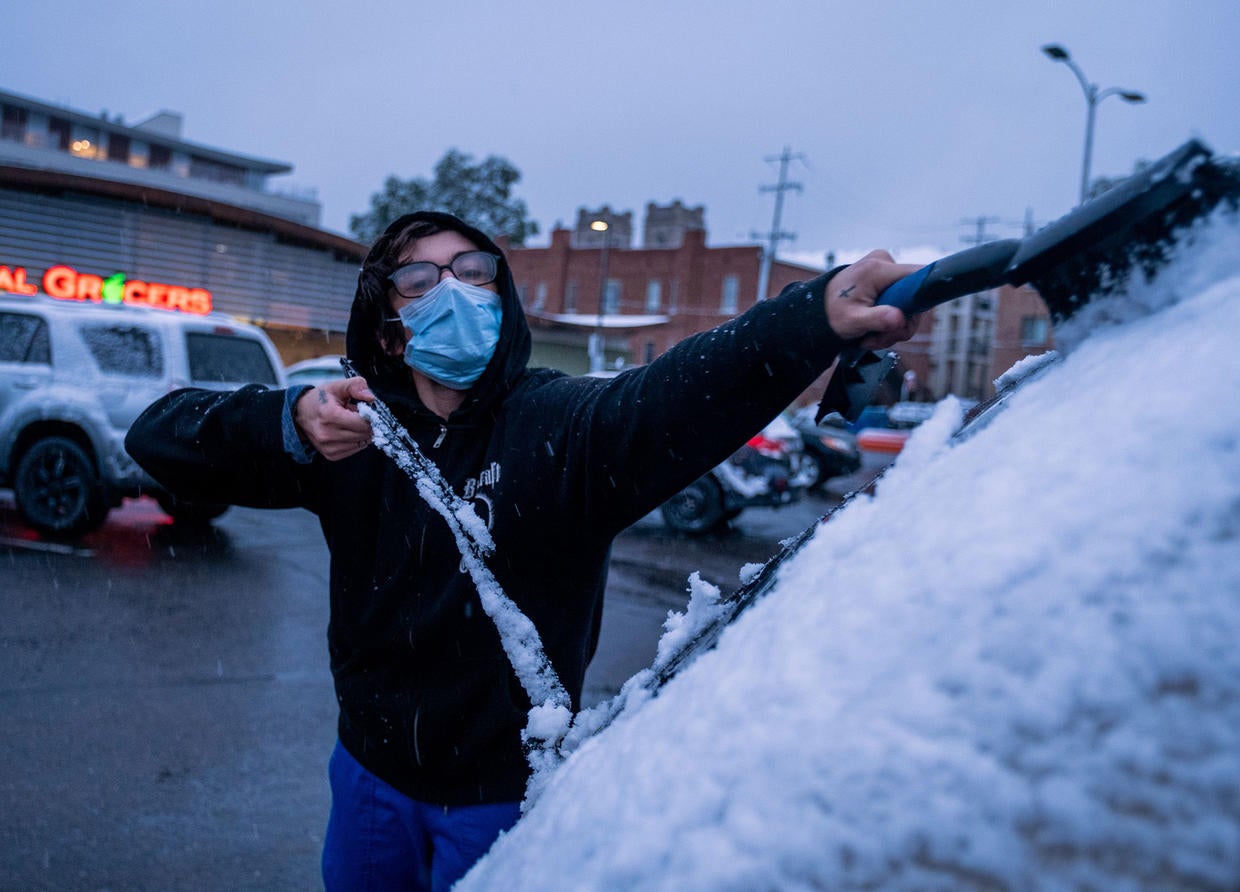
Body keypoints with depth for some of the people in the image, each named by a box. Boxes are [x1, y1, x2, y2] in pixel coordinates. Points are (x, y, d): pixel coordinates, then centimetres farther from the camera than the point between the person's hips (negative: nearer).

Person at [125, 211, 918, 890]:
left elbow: (682, 389, -38)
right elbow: (158, 435, -11)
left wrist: (819, 315, -58)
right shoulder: (350, 433, -7)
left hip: (505, 793, -3)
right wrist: (290, 421, -32)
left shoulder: (563, 426, -17)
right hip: (371, 770, 4)